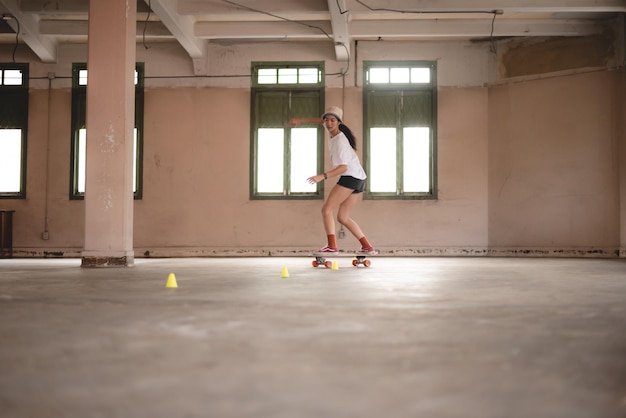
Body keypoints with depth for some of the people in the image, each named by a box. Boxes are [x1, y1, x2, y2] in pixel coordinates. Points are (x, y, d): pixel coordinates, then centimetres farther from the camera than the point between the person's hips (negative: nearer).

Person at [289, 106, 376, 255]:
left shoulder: (340, 141, -19)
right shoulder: (331, 131, 7)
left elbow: (343, 167, -26)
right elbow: (321, 120, 29)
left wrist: (322, 176, -36)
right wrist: (300, 120, 27)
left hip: (351, 177, -10)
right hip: (358, 180, 10)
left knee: (326, 209, -13)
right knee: (343, 217, 9)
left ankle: (332, 246, -23)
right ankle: (367, 247, 8)